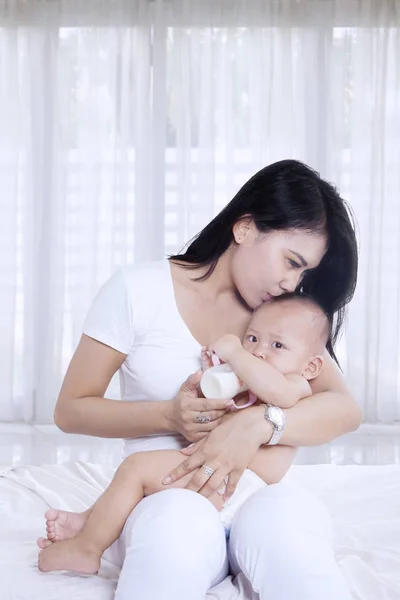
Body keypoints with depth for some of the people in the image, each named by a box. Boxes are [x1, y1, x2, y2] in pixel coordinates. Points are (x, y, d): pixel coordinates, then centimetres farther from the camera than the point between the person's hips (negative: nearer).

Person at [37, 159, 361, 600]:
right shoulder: (138, 291, 0)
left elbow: (346, 409, -4)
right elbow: (70, 410, 1)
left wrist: (259, 423, -24)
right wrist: (170, 415, -16)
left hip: (252, 496, 2)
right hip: (160, 497, -2)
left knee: (285, 516, -35)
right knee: (179, 521, -39)